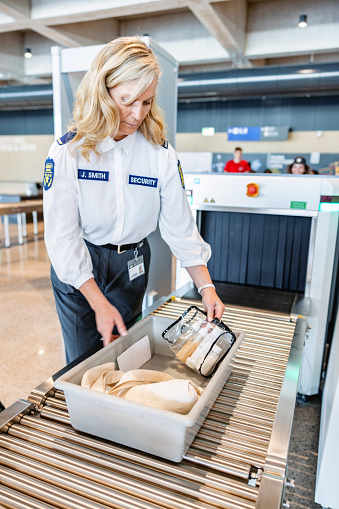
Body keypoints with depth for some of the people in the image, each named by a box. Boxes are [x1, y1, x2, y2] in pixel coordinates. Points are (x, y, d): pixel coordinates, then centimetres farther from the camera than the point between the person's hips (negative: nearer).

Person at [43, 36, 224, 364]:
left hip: (131, 267, 2)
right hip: (76, 269, -1)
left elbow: (180, 227, -5)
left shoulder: (161, 155, -9)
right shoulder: (67, 152, -16)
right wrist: (99, 303, -22)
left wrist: (206, 287, -11)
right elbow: (62, 236, -17)